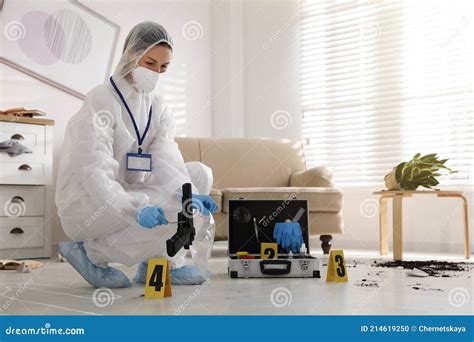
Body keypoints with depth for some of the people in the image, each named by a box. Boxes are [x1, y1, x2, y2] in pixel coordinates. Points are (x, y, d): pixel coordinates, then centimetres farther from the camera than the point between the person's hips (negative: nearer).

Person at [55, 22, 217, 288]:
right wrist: (136, 210, -43)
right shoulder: (101, 101, -16)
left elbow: (166, 162, -10)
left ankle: (160, 261, -1)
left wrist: (190, 195, -31)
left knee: (201, 173, -3)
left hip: (126, 195, 7)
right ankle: (93, 254, -7)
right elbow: (94, 172, -27)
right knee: (182, 213, -25)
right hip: (86, 204, -7)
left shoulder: (158, 108, 6)